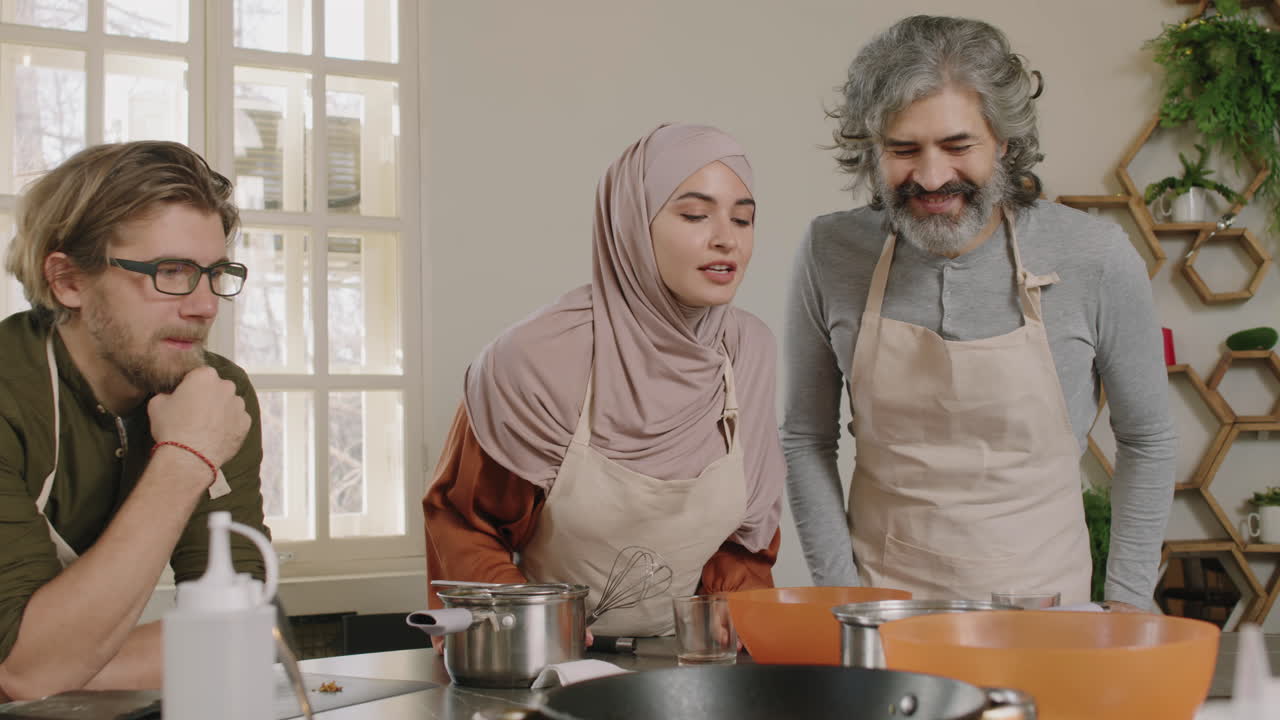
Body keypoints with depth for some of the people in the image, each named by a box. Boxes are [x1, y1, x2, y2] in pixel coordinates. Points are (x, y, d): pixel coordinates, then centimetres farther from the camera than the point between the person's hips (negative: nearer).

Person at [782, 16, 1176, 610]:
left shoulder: (1094, 260, -8)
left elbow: (1145, 440, 5)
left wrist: (1127, 605, 4)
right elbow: (807, 440, 5)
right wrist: (843, 597, 0)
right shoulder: (830, 255, -5)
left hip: (1042, 603, 0)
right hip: (880, 608, 0)